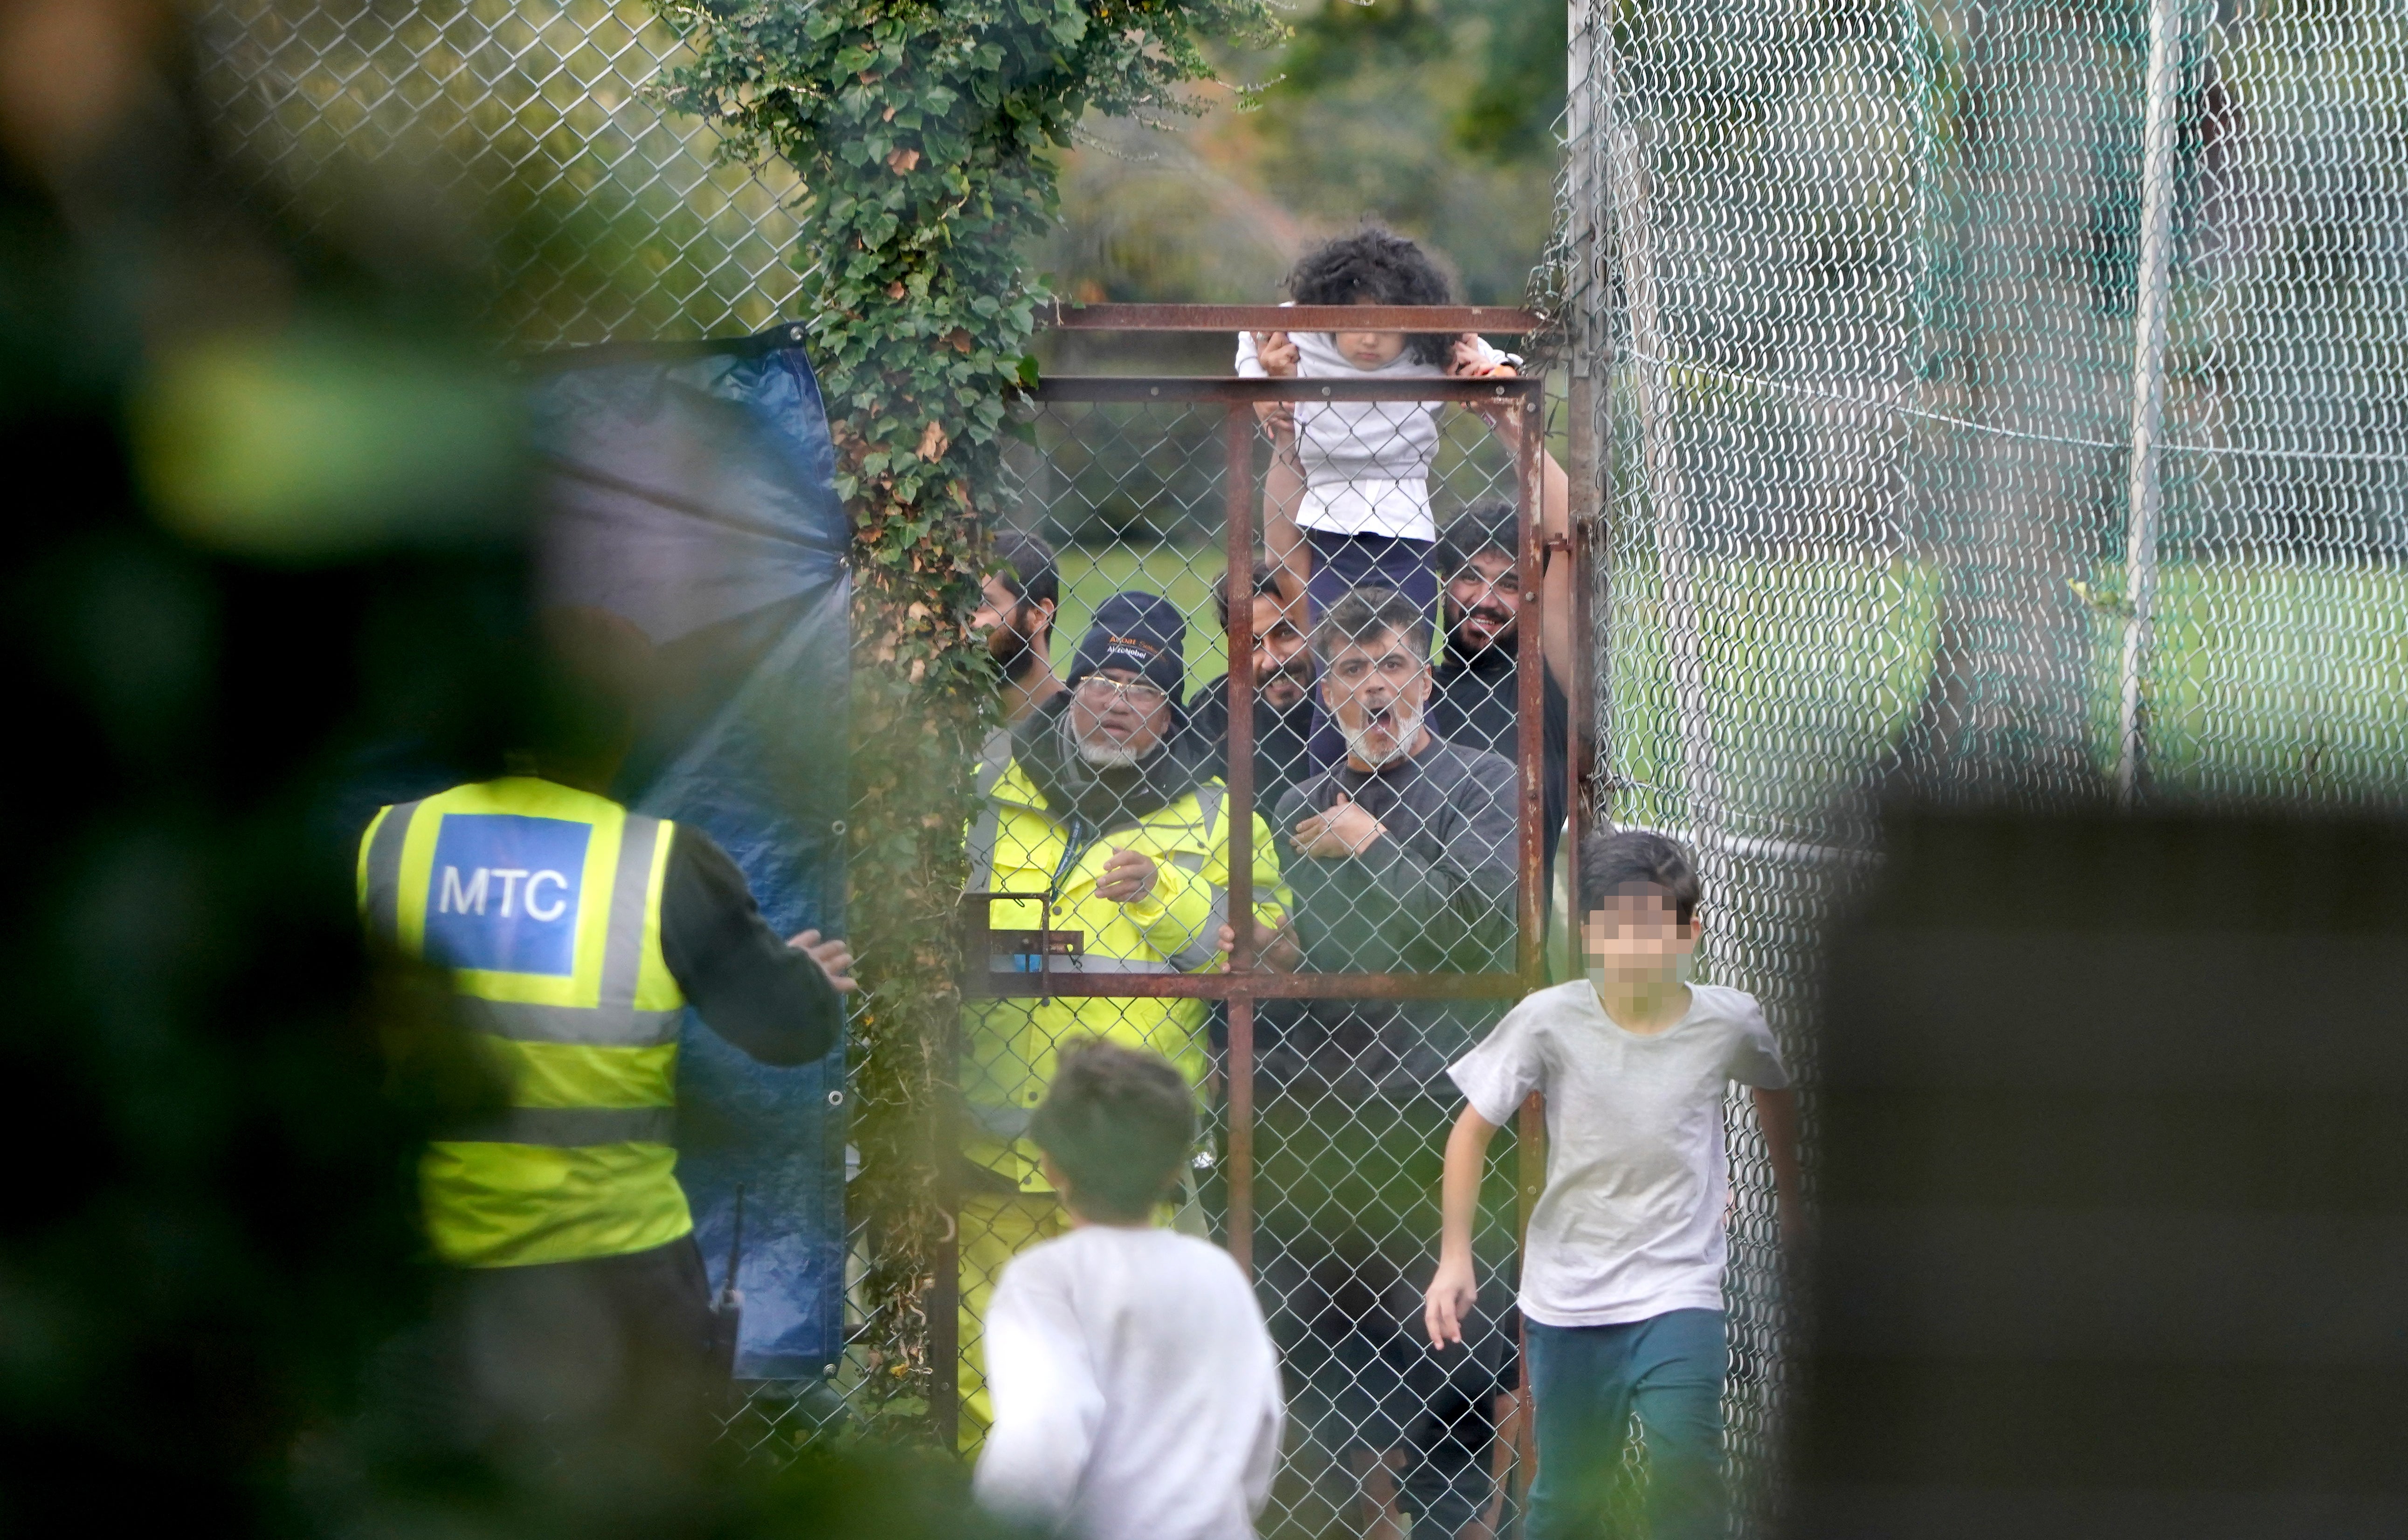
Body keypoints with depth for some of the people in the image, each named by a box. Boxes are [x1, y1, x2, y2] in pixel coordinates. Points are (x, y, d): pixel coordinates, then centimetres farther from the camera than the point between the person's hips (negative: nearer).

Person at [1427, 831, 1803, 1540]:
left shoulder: (1729, 1023, -7)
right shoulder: (1551, 1021, -11)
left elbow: (1776, 1092, 16)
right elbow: (1473, 1129, -1)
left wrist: (1790, 1201, 25)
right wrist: (1455, 1256, -3)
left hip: (1679, 1294, 0)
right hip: (1568, 1295, 1)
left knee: (1686, 1467, -20)